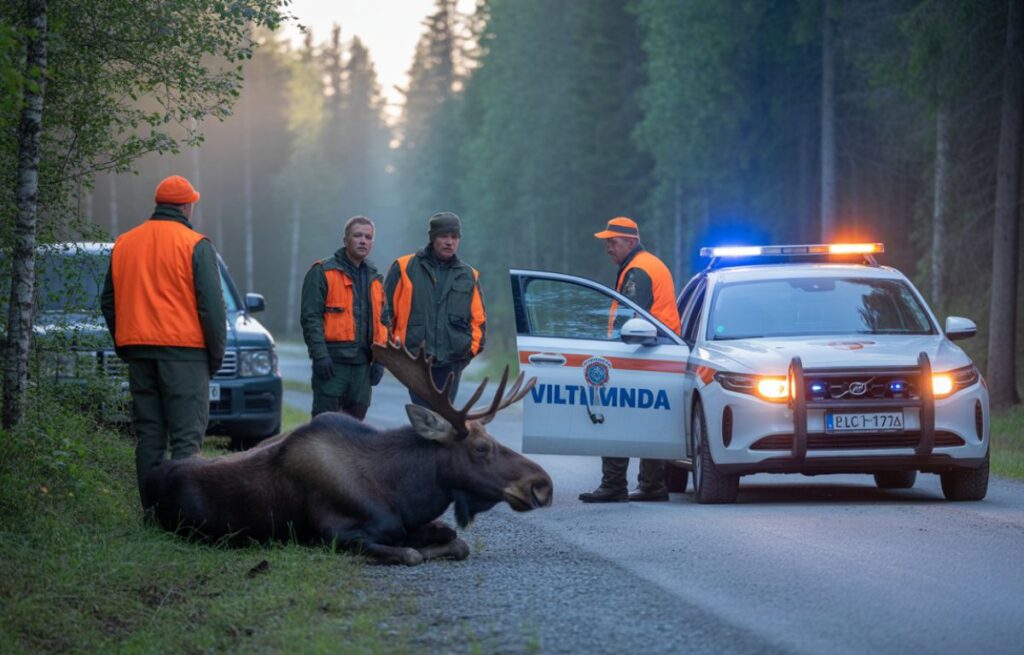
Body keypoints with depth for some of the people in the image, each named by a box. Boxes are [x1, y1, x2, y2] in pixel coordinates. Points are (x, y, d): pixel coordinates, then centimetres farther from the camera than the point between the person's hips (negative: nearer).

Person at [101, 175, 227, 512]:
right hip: (184, 349, -5)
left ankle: (152, 508, 7)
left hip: (138, 350, 5)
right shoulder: (195, 245, -6)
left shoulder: (124, 244, 12)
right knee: (186, 435, -5)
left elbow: (108, 302, 16)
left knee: (148, 434, 9)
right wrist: (217, 353, 1)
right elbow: (212, 304, -8)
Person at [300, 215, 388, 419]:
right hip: (332, 363, -6)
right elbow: (310, 317, -9)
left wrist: (379, 360, 11)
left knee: (356, 416, 7)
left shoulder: (374, 278, 16)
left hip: (362, 364, 6)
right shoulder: (323, 272, -3)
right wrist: (320, 354, -17)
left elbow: (381, 321, 20)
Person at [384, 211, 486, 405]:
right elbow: (386, 310, 5)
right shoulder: (405, 268, 3)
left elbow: (478, 318, 19)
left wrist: (473, 347, 7)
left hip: (452, 361, 3)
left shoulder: (469, 276, 12)